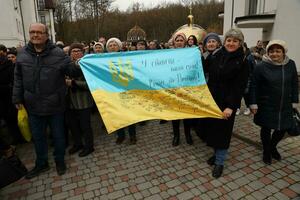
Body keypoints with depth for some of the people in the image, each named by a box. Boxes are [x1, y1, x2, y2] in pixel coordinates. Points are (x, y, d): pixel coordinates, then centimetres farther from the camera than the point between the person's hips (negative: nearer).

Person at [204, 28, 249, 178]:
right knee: (212, 126, 11)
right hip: (211, 99, 4)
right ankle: (217, 153, 34)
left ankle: (220, 162, 18)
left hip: (227, 103, -4)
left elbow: (239, 86, -13)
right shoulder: (216, 55, 5)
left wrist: (231, 106, -20)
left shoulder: (242, 61, -7)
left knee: (223, 130, 3)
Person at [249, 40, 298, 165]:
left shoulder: (290, 64, -1)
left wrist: (294, 101, 7)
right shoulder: (261, 66, -12)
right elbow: (254, 86, -9)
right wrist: (253, 104, -11)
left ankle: (272, 146, 41)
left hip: (285, 106, 4)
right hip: (266, 106, -3)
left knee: (283, 128, 13)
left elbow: (294, 84, 7)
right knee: (266, 128, 9)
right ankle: (266, 151, 32)